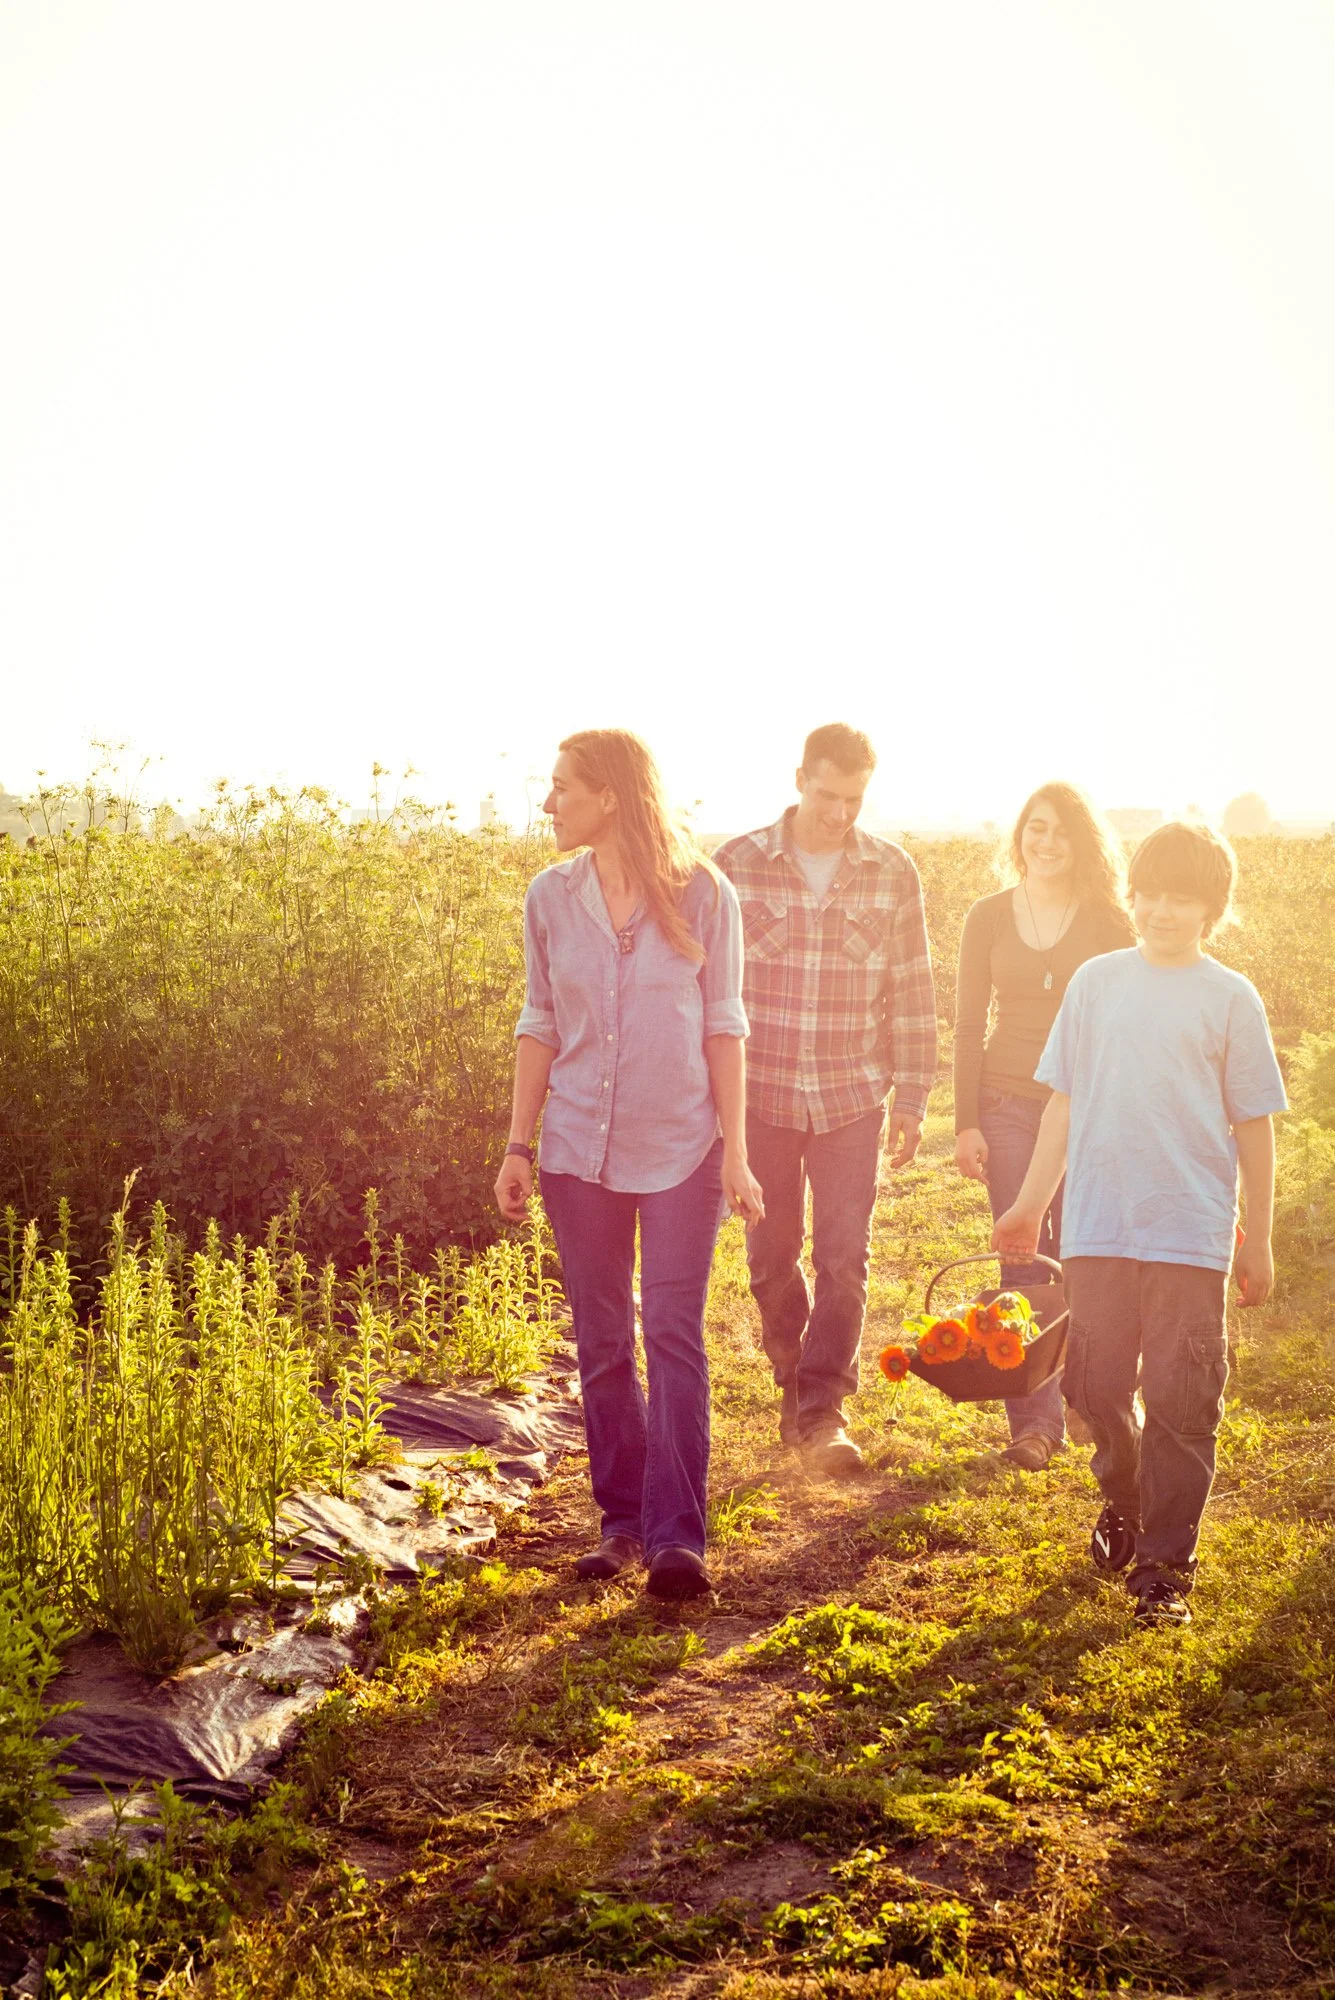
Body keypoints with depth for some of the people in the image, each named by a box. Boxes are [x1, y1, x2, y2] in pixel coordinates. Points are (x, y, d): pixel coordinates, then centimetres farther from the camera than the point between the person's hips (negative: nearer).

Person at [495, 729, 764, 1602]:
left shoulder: (701, 893, -5)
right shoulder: (550, 897, 3)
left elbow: (724, 1027, -1)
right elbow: (541, 1027, 9)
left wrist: (737, 1153, -5)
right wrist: (518, 1146, 6)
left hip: (681, 1149, -3)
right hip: (580, 1149, 3)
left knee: (674, 1335, -7)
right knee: (601, 1343, 8)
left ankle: (678, 1537, -3)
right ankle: (623, 1520, 20)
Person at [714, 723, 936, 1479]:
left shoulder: (893, 872, -1)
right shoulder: (737, 864, -4)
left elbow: (912, 992, 5)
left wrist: (912, 1098, 4)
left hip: (852, 1097, 0)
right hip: (760, 1095, 0)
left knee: (844, 1259, -3)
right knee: (773, 1259, 10)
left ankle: (823, 1411, 6)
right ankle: (795, 1388, 30)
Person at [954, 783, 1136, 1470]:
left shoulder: (1108, 922, 1)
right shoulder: (989, 917, 4)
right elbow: (969, 1024, 4)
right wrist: (966, 1121, -1)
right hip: (1008, 1107, 1)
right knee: (1022, 1264, 2)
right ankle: (1034, 1419, 10)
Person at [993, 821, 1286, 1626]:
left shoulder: (1230, 997, 0)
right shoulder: (1098, 981, 6)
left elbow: (1254, 1126, 3)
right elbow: (1066, 1102, 11)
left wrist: (1259, 1241, 3)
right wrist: (1031, 1204, 10)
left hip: (1191, 1235, -2)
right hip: (1098, 1227, 3)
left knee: (1182, 1404, 0)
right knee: (1097, 1386, 9)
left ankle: (1165, 1565, 11)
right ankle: (1125, 1501, 37)